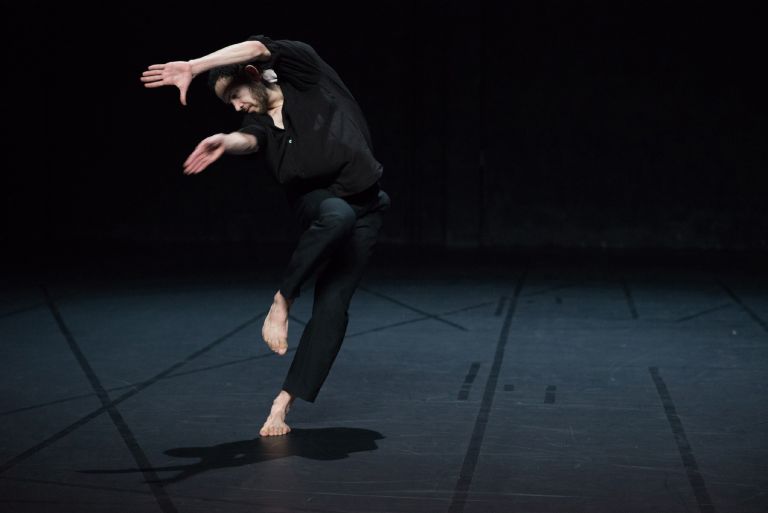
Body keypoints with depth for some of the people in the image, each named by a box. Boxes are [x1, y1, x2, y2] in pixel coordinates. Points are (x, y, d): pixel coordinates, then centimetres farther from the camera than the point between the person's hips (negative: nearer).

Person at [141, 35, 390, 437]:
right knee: (338, 214, -38)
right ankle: (281, 301, -25)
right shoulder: (259, 124, 2)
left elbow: (255, 48, -21)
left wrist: (193, 67, -29)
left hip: (363, 210, -1)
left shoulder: (305, 74, -4)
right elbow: (246, 140, -24)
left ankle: (285, 399, -8)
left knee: (331, 309, -12)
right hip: (316, 204, 1)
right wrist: (224, 141, -49)